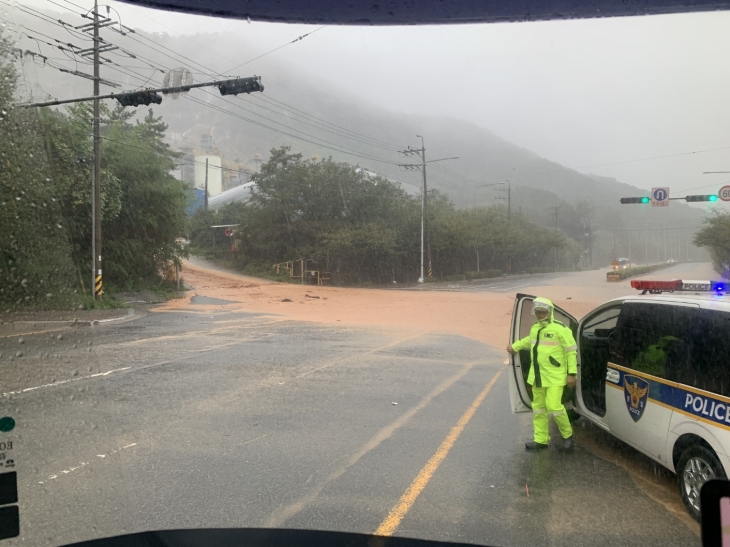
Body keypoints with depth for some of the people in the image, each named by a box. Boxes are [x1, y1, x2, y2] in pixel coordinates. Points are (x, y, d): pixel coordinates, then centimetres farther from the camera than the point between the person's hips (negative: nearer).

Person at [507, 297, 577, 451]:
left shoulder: (560, 329, -14)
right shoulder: (534, 328, 10)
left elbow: (571, 351, -12)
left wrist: (571, 373, -14)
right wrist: (515, 346, 35)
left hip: (555, 376, -8)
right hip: (537, 376, 8)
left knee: (553, 406, -15)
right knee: (538, 408, 11)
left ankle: (568, 435, 9)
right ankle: (541, 440, 21)